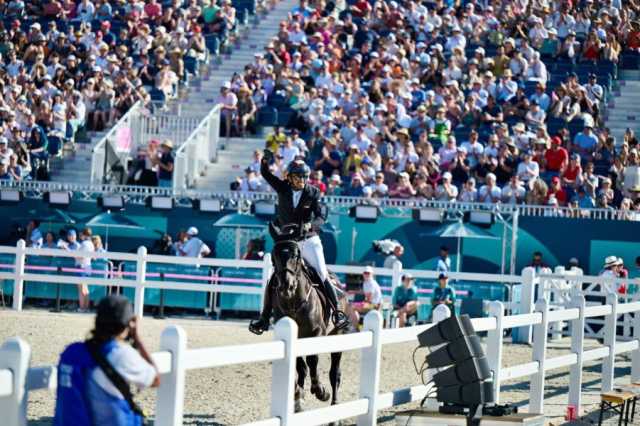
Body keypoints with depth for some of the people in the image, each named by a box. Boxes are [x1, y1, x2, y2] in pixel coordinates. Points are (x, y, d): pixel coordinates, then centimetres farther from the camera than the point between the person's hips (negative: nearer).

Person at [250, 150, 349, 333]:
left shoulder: (313, 192, -7)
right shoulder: (282, 188, -3)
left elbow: (321, 217, -14)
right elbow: (265, 173, -9)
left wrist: (310, 225, -35)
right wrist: (265, 160, -30)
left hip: (309, 241, -1)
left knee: (323, 277, -8)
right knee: (273, 280, -2)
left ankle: (337, 313, 0)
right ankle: (264, 318, 6)